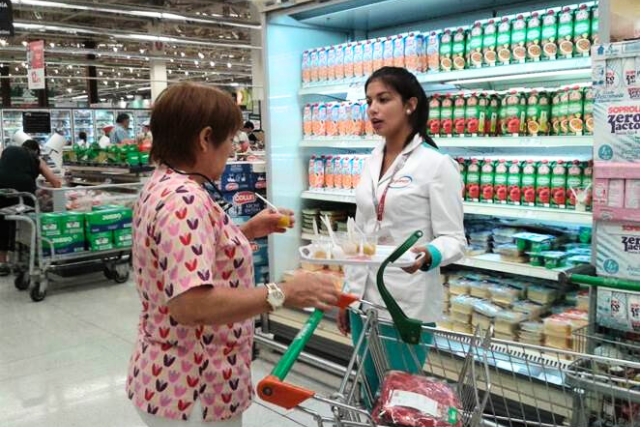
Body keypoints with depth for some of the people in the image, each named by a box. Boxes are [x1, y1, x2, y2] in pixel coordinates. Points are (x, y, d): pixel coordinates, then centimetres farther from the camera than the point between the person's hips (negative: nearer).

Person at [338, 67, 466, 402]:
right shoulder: (372, 161, 9)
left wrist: (427, 256, -34)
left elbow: (454, 239, -12)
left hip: (408, 304, -6)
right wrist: (347, 292, 14)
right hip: (365, 298, 6)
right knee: (370, 392, 15)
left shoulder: (437, 164, -10)